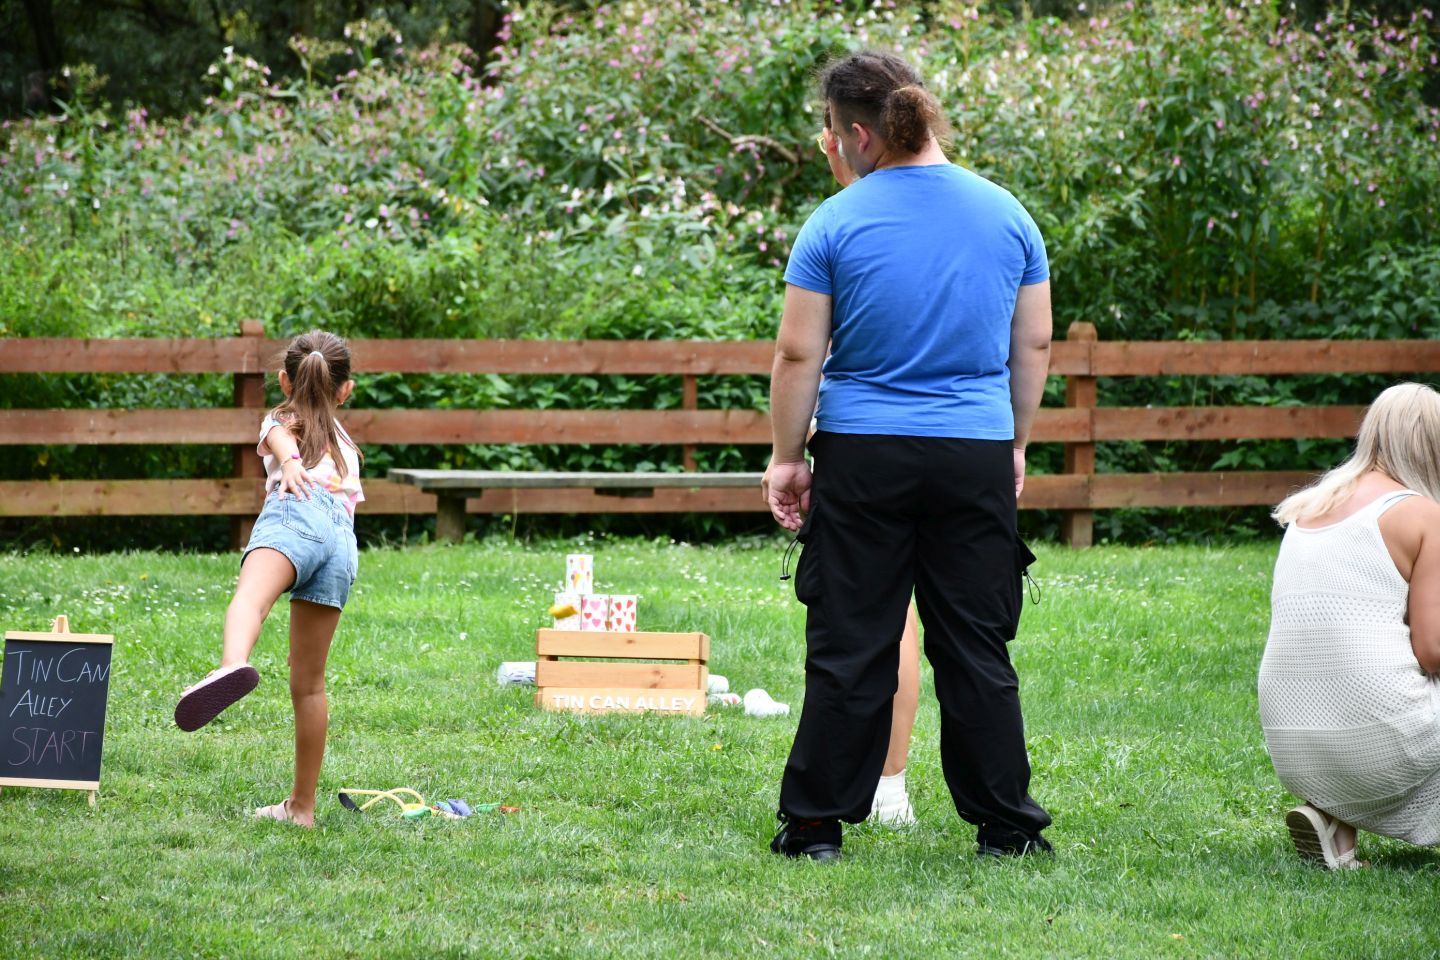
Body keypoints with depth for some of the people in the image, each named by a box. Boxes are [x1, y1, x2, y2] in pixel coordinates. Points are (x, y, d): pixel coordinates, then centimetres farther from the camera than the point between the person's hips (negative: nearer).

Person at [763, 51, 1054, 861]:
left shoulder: (836, 224, -7)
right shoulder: (1005, 215, 3)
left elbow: (799, 354, -6)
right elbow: (1035, 344, 9)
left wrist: (787, 458, 4)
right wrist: (1016, 445, 19)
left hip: (862, 458, -2)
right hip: (977, 455, 2)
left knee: (850, 648, 4)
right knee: (977, 647, 9)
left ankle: (816, 824, 7)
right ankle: (1004, 824, 11)